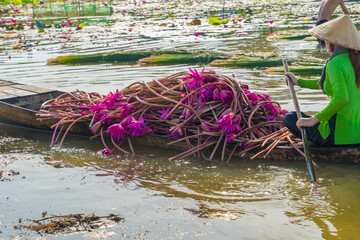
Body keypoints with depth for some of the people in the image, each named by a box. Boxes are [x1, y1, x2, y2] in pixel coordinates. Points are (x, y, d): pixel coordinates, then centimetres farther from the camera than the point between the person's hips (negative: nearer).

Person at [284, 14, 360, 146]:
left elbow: (341, 98, -31)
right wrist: (299, 82, 31)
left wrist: (313, 120, -24)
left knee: (289, 118, 7)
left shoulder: (335, 64, -17)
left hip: (343, 134, -8)